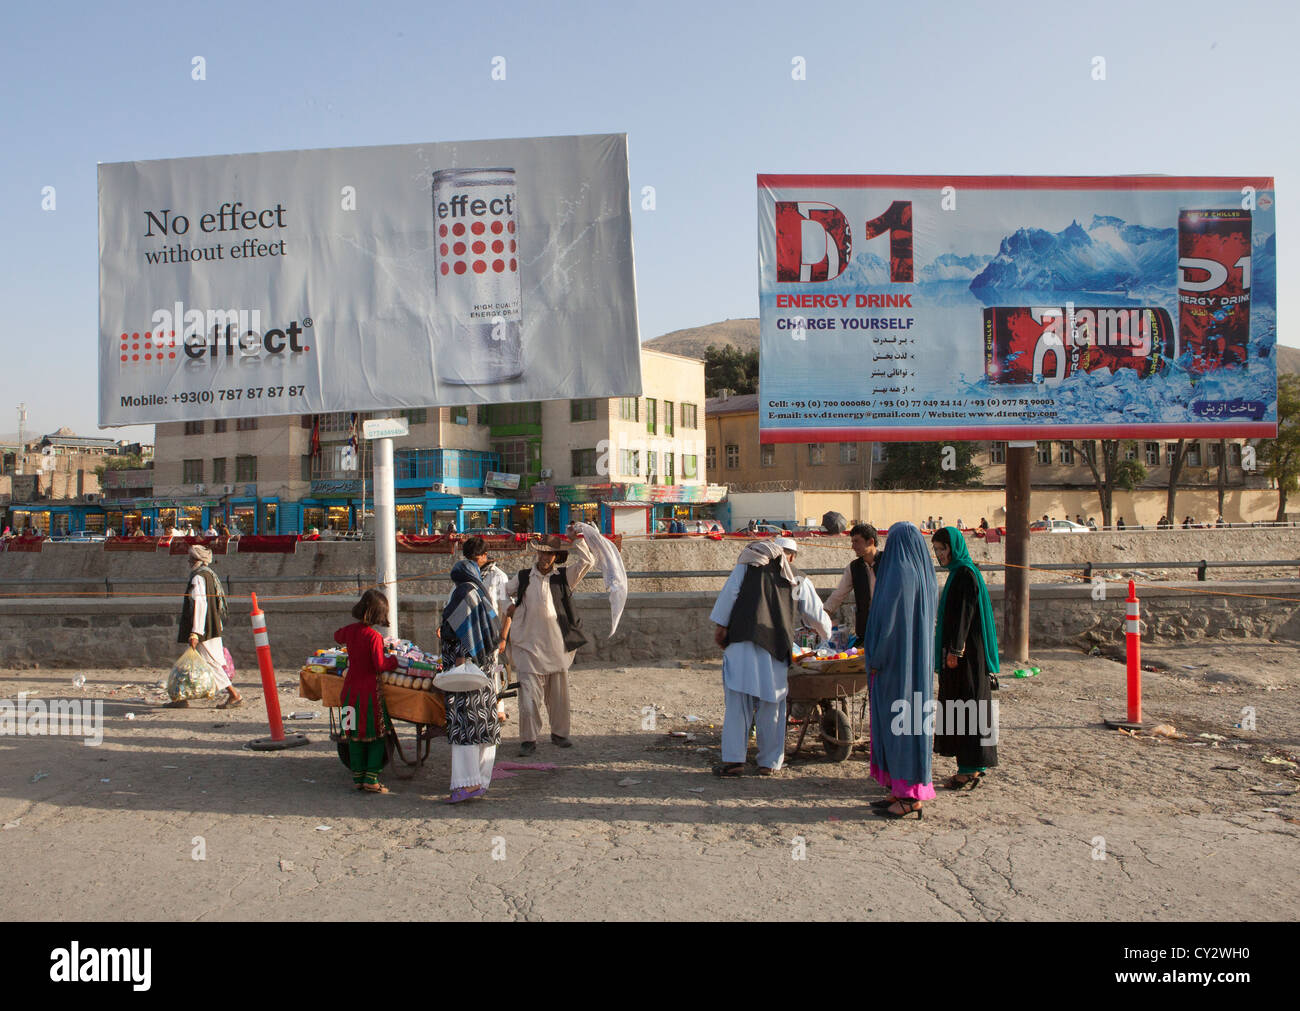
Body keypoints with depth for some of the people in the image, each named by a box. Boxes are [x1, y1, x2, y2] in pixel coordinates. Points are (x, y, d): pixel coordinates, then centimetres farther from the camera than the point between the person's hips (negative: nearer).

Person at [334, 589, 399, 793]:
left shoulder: (349, 630, 2)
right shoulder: (374, 636, -17)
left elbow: (337, 636, 26)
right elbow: (380, 665, -19)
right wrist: (396, 659, -3)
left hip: (351, 688, 6)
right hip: (369, 690, -6)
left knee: (355, 736, 14)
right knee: (377, 736, 5)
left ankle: (358, 778, 20)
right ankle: (371, 779, 1)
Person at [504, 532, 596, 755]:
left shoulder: (564, 576, 7)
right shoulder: (523, 577, 8)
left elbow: (588, 562, -1)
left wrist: (576, 540, -1)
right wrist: (508, 608, 7)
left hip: (557, 643, 1)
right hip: (529, 643, -1)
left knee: (559, 693, 9)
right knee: (530, 694, -6)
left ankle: (559, 733, 25)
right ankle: (528, 739, 3)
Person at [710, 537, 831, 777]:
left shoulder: (747, 564, 12)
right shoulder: (799, 580, 17)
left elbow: (730, 592, 2)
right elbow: (817, 615, 24)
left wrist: (720, 625, 3)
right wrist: (827, 635, 43)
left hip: (742, 641, -1)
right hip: (777, 647, 1)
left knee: (737, 701, -1)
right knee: (771, 705, 8)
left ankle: (733, 759, -4)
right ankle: (769, 762, 13)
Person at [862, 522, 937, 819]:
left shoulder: (899, 575, -17)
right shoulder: (924, 575, 10)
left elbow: (890, 623, -20)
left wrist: (876, 661, -13)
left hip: (896, 662, -9)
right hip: (918, 661, 9)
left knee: (899, 722, -3)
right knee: (912, 721, 13)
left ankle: (911, 796, 2)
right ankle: (902, 790, 19)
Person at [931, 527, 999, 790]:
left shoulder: (966, 574, -14)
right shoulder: (958, 573, 15)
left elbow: (965, 613, -20)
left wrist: (955, 649, -21)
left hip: (967, 652, -10)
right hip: (959, 650, 10)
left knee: (967, 707, -5)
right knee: (959, 705, 12)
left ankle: (971, 770, 0)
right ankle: (972, 767, 18)